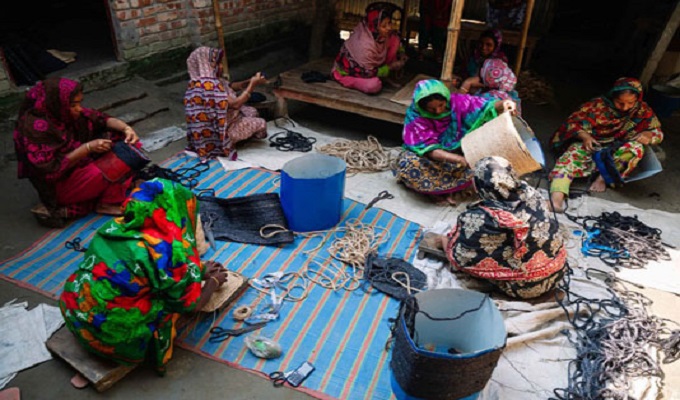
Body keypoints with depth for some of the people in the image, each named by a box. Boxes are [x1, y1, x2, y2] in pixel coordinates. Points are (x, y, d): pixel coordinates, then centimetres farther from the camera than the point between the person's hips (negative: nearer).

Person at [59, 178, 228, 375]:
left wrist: (199, 269, 21)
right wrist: (214, 281, 13)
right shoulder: (172, 249, -20)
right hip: (114, 336, -6)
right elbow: (192, 305, -6)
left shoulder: (118, 226, 0)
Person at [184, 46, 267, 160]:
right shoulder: (209, 85, -31)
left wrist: (249, 81, -7)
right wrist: (252, 84, -24)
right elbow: (235, 104, -31)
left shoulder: (209, 79, 0)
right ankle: (230, 141, 10)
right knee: (260, 123, -3)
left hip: (215, 124, 11)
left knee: (252, 111, 20)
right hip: (219, 130, -10)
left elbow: (231, 86, 10)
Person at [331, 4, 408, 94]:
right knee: (374, 85, -38)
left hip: (370, 66, 7)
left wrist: (402, 58, -6)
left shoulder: (380, 33, -15)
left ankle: (383, 76, 1)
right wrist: (391, 68, -18)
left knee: (394, 39, -10)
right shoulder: (364, 45, -35)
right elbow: (368, 73, -24)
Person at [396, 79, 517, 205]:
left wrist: (502, 104, -37)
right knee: (408, 163, -34)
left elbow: (486, 107, -12)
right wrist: (457, 159, -44)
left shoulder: (456, 102, -16)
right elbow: (428, 149, -29)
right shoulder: (415, 115, -22)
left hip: (457, 150, 3)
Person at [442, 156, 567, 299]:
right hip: (557, 271, 5)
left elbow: (458, 257, -13)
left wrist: (445, 241, 8)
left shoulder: (479, 219, -29)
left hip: (524, 287, -5)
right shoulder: (530, 193, -15)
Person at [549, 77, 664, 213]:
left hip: (616, 152, 3)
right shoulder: (598, 104, -9)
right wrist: (584, 136, -30)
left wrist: (648, 135, -19)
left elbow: (657, 132, 6)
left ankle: (604, 177, -22)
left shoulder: (642, 110, 0)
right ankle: (557, 195, -58)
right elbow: (574, 122, -10)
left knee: (636, 147, -29)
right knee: (573, 155, -35)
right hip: (590, 145, -2)